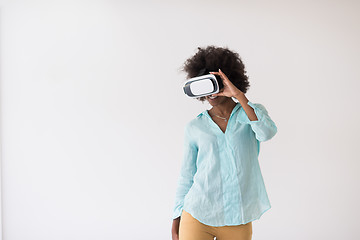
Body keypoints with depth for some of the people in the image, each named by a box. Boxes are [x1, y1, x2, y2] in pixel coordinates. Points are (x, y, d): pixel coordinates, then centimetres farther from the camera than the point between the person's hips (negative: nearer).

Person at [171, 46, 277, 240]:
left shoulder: (252, 112, 5)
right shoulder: (194, 128, 6)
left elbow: (267, 132, -17)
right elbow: (186, 177, 10)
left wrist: (239, 95, -19)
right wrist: (176, 219, 8)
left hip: (238, 221, 0)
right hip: (198, 216, 0)